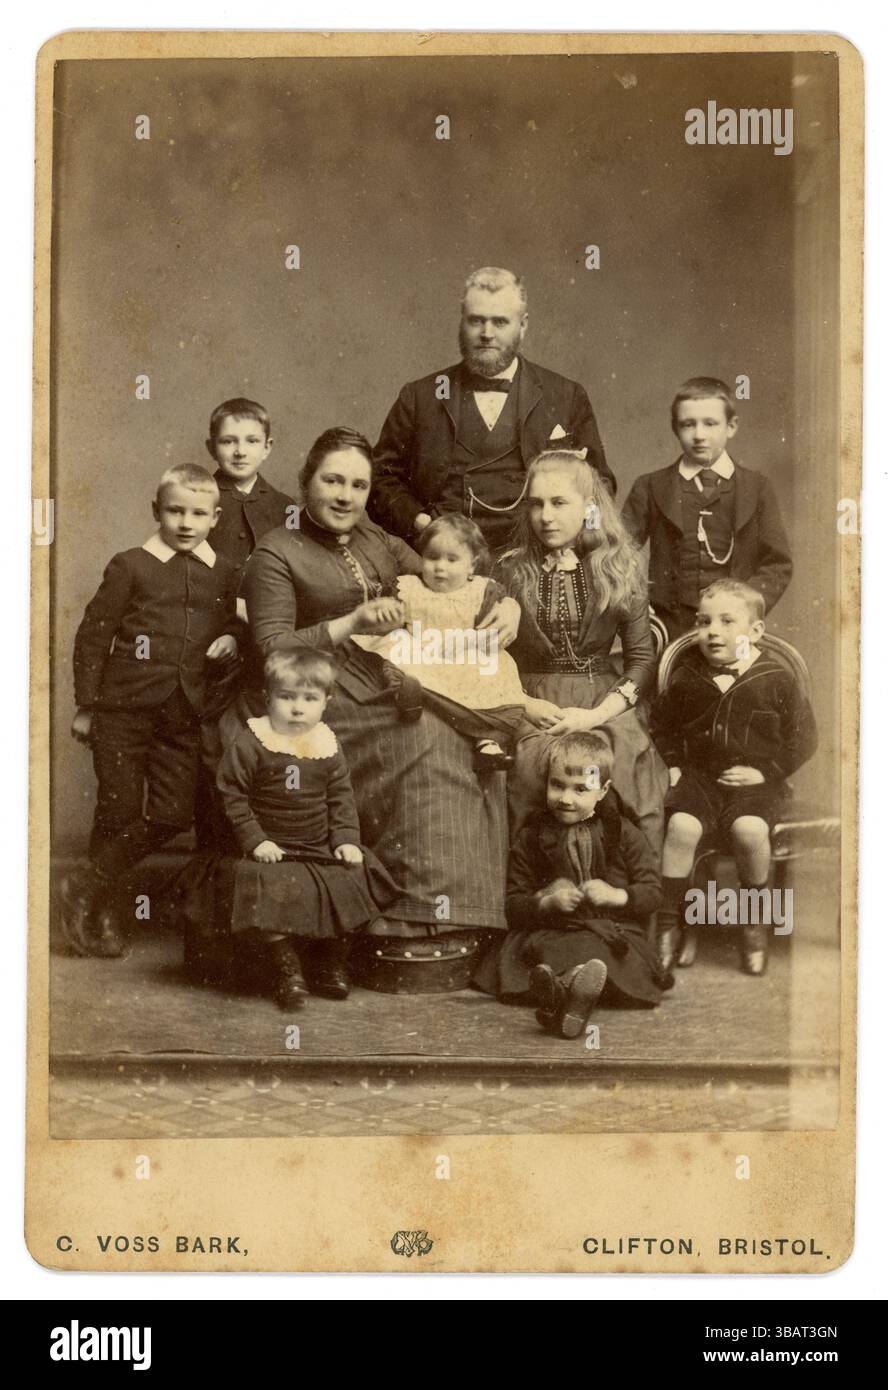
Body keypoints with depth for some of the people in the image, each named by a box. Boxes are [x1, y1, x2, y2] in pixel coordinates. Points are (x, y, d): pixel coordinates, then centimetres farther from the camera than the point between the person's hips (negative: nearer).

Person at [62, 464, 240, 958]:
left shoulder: (224, 574, 9)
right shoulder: (131, 566, -1)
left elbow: (230, 628, 24)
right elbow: (92, 635, 1)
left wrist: (230, 642, -1)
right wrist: (86, 707, -1)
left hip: (185, 713, 3)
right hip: (124, 708, -3)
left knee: (174, 814, -3)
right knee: (120, 812, 3)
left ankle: (88, 888, 14)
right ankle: (102, 913, 22)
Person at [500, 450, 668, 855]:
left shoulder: (619, 566, 5)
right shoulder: (511, 569, 6)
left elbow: (642, 658, 4)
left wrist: (598, 714, -9)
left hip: (605, 709, 0)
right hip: (533, 712, 0)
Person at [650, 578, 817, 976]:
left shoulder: (776, 680, -3)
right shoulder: (687, 678, 4)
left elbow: (802, 738, 1)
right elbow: (661, 723, 20)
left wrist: (765, 771, -8)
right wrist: (673, 763, 8)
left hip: (754, 782, -2)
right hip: (698, 776, 2)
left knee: (750, 830, -31)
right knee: (682, 825, -27)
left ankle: (754, 924, -5)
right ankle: (668, 924, -11)